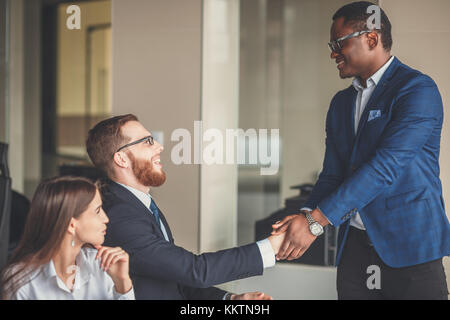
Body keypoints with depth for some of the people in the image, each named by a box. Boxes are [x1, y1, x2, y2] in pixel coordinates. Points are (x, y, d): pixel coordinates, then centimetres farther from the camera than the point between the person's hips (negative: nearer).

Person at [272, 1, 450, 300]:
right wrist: (303, 219, -9)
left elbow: (386, 165, -21)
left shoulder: (418, 89, -10)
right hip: (354, 247, 6)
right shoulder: (341, 102, 15)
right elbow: (332, 175, 13)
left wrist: (315, 220, -24)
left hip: (410, 248, -6)